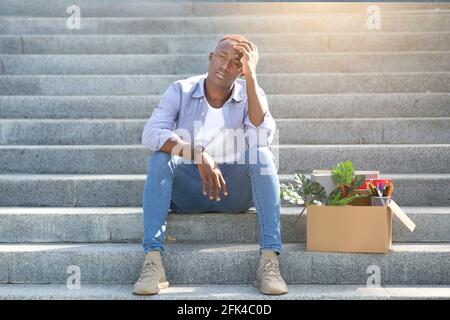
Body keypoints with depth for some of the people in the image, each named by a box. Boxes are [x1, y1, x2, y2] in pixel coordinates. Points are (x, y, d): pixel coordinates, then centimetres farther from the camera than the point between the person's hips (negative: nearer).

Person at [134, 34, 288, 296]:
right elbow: (151, 133, -20)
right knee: (160, 158, -27)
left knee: (262, 155, -26)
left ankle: (270, 260, -31)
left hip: (234, 189, 0)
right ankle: (153, 260, -33)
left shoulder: (251, 95, -2)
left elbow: (263, 137, -23)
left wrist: (251, 75, -23)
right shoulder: (181, 91, -4)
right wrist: (198, 155, -35)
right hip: (187, 190, 0)